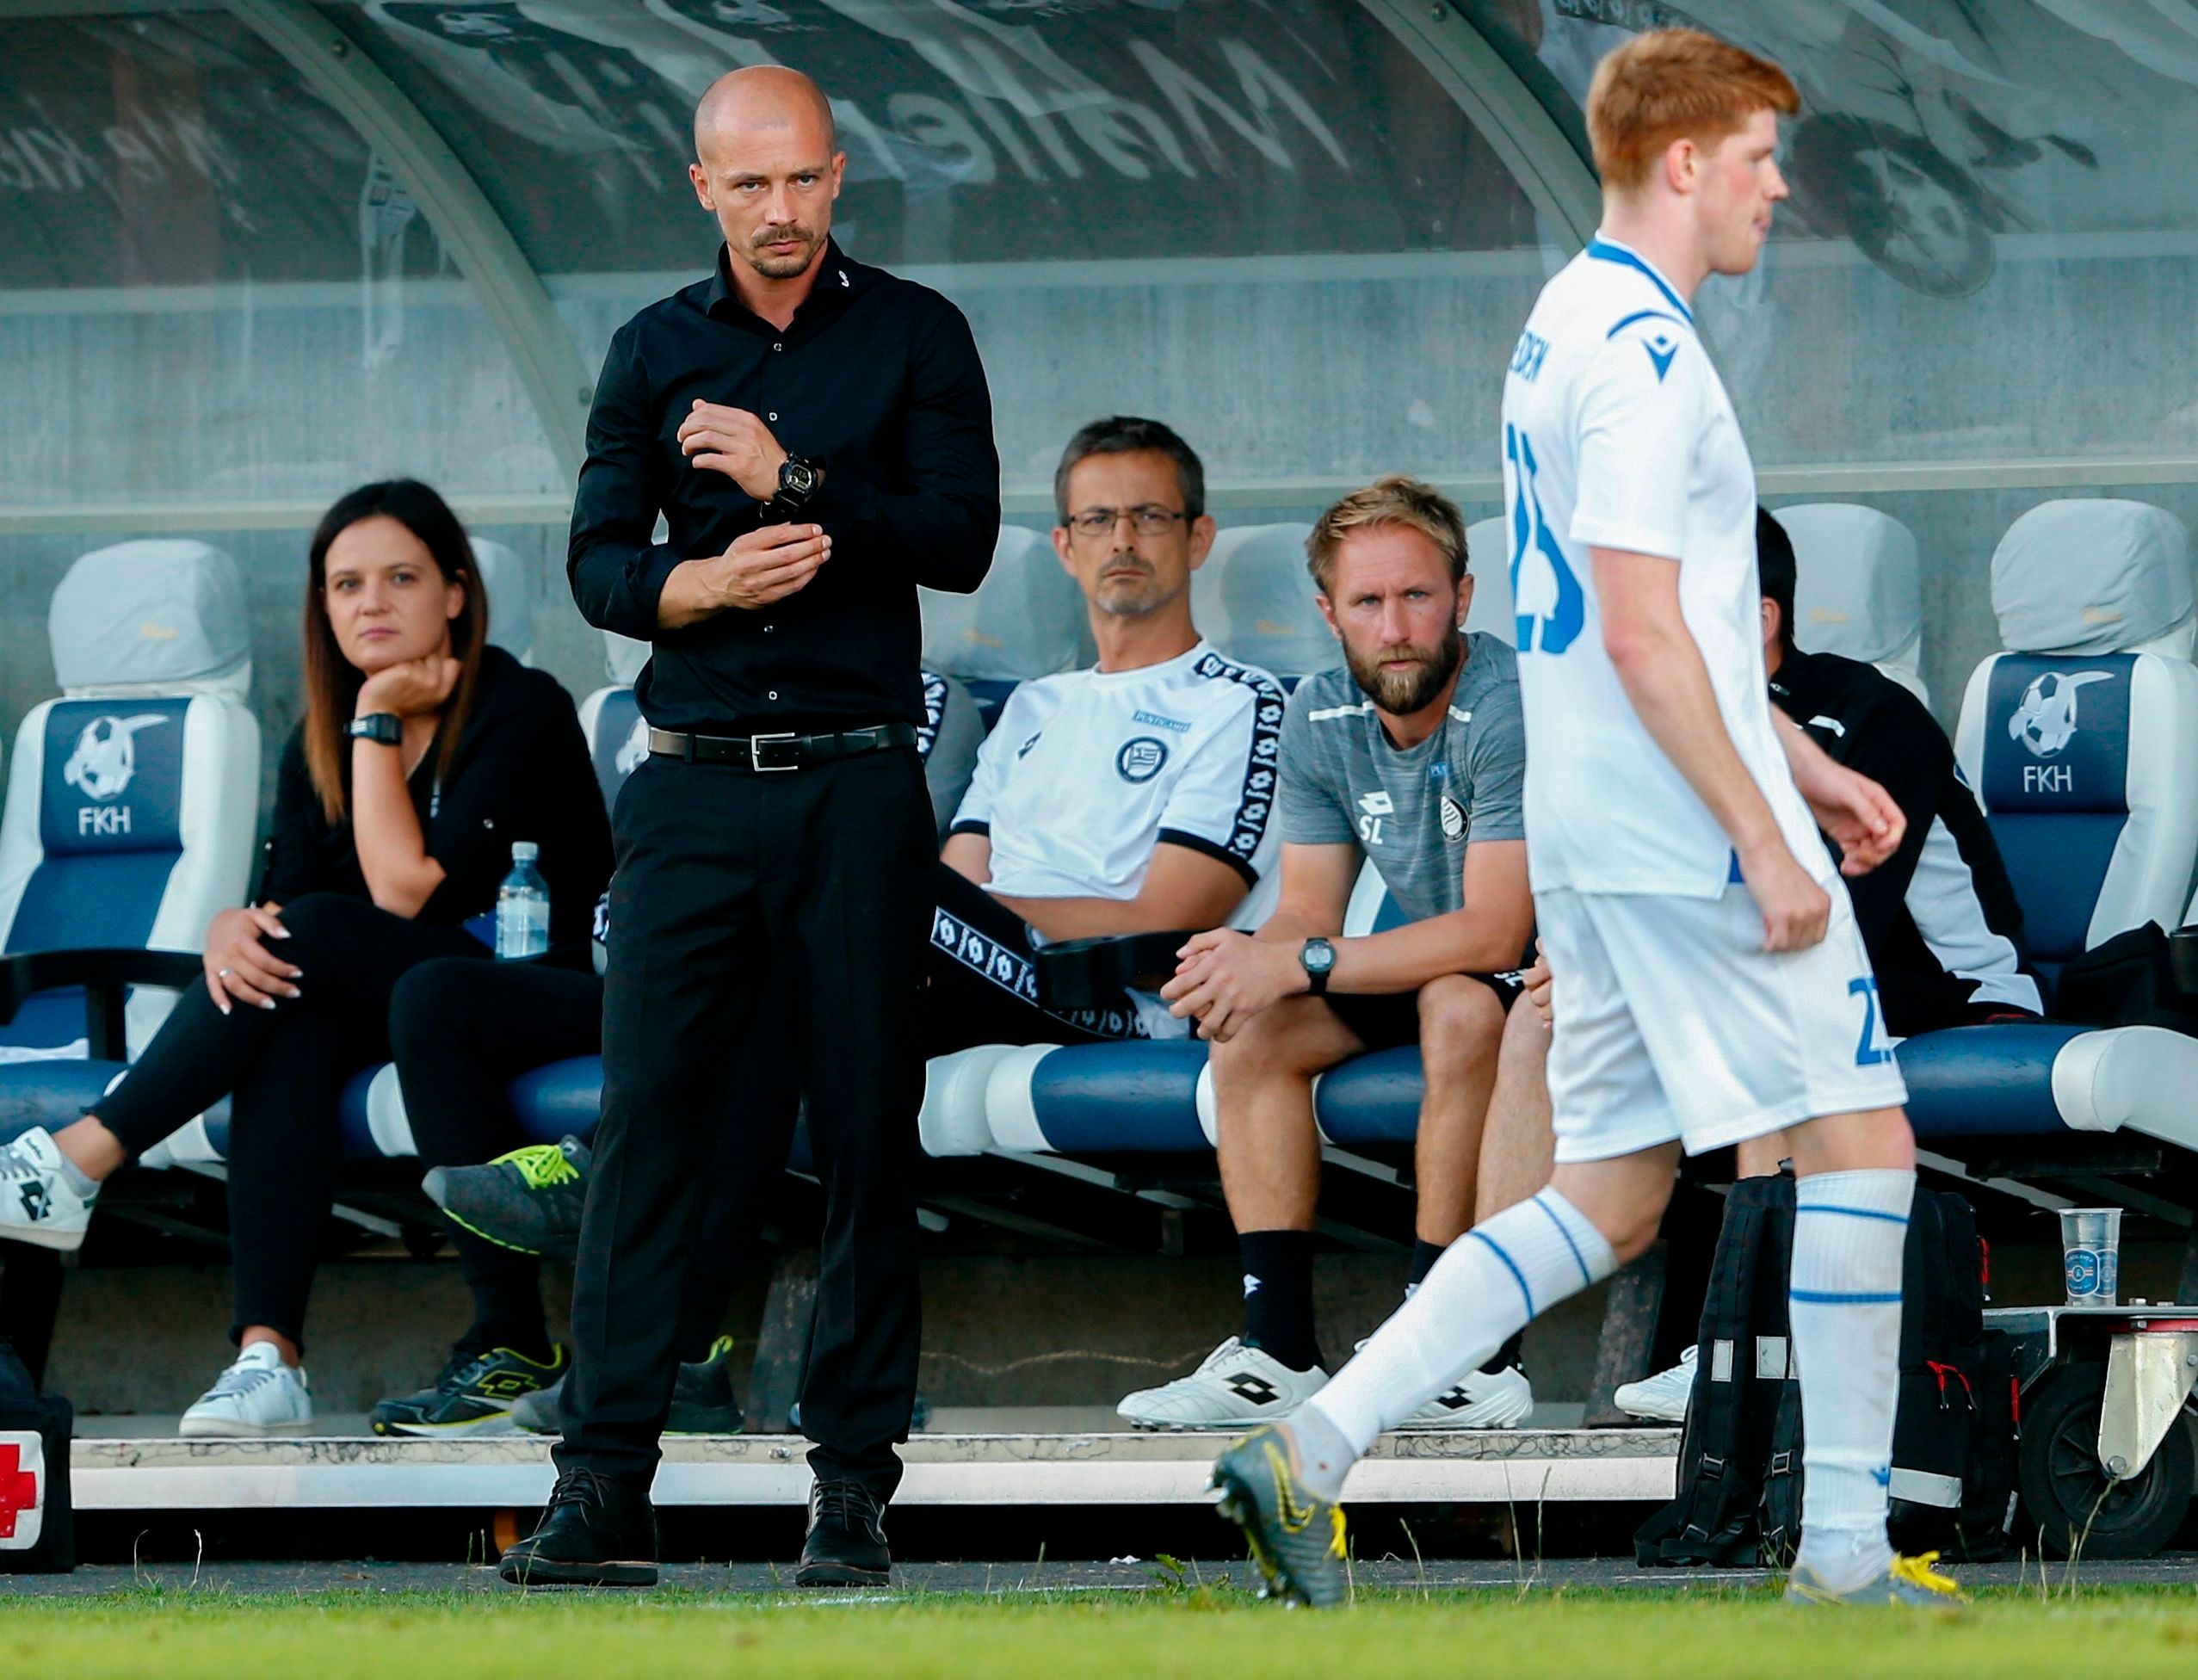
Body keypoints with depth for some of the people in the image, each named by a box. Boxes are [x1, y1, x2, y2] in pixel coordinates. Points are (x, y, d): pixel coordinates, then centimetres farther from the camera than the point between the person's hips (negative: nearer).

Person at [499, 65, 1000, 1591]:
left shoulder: (915, 336, 4)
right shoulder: (656, 351, 10)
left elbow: (962, 536, -6)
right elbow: (599, 563, 5)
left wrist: (792, 482, -15)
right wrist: (709, 579, -14)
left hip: (859, 785, -1)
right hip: (695, 789, 1)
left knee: (868, 1135, -1)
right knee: (649, 1121, -6)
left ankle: (855, 1480, 4)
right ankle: (605, 1489, -7)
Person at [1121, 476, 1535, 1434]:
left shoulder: (1507, 708, -26)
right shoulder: (1320, 719, -3)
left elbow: (1493, 932, -31)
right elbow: (1308, 913, 0)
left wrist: (1298, 963, -33)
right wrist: (1241, 964, -25)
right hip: (1422, 967, 7)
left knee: (1460, 1006, -36)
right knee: (1250, 1025, -12)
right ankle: (1277, 1348, -15)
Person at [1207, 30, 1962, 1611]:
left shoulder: (1568, 325, 17)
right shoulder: (1643, 350, -15)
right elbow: (1643, 633, -21)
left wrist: (1799, 762, 27)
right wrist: (1764, 836, -19)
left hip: (1592, 833, 10)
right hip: (1689, 831, -10)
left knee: (1610, 1199, 10)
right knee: (1860, 1138, -1)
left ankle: (1312, 1448, 1)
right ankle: (1846, 1551, 1)